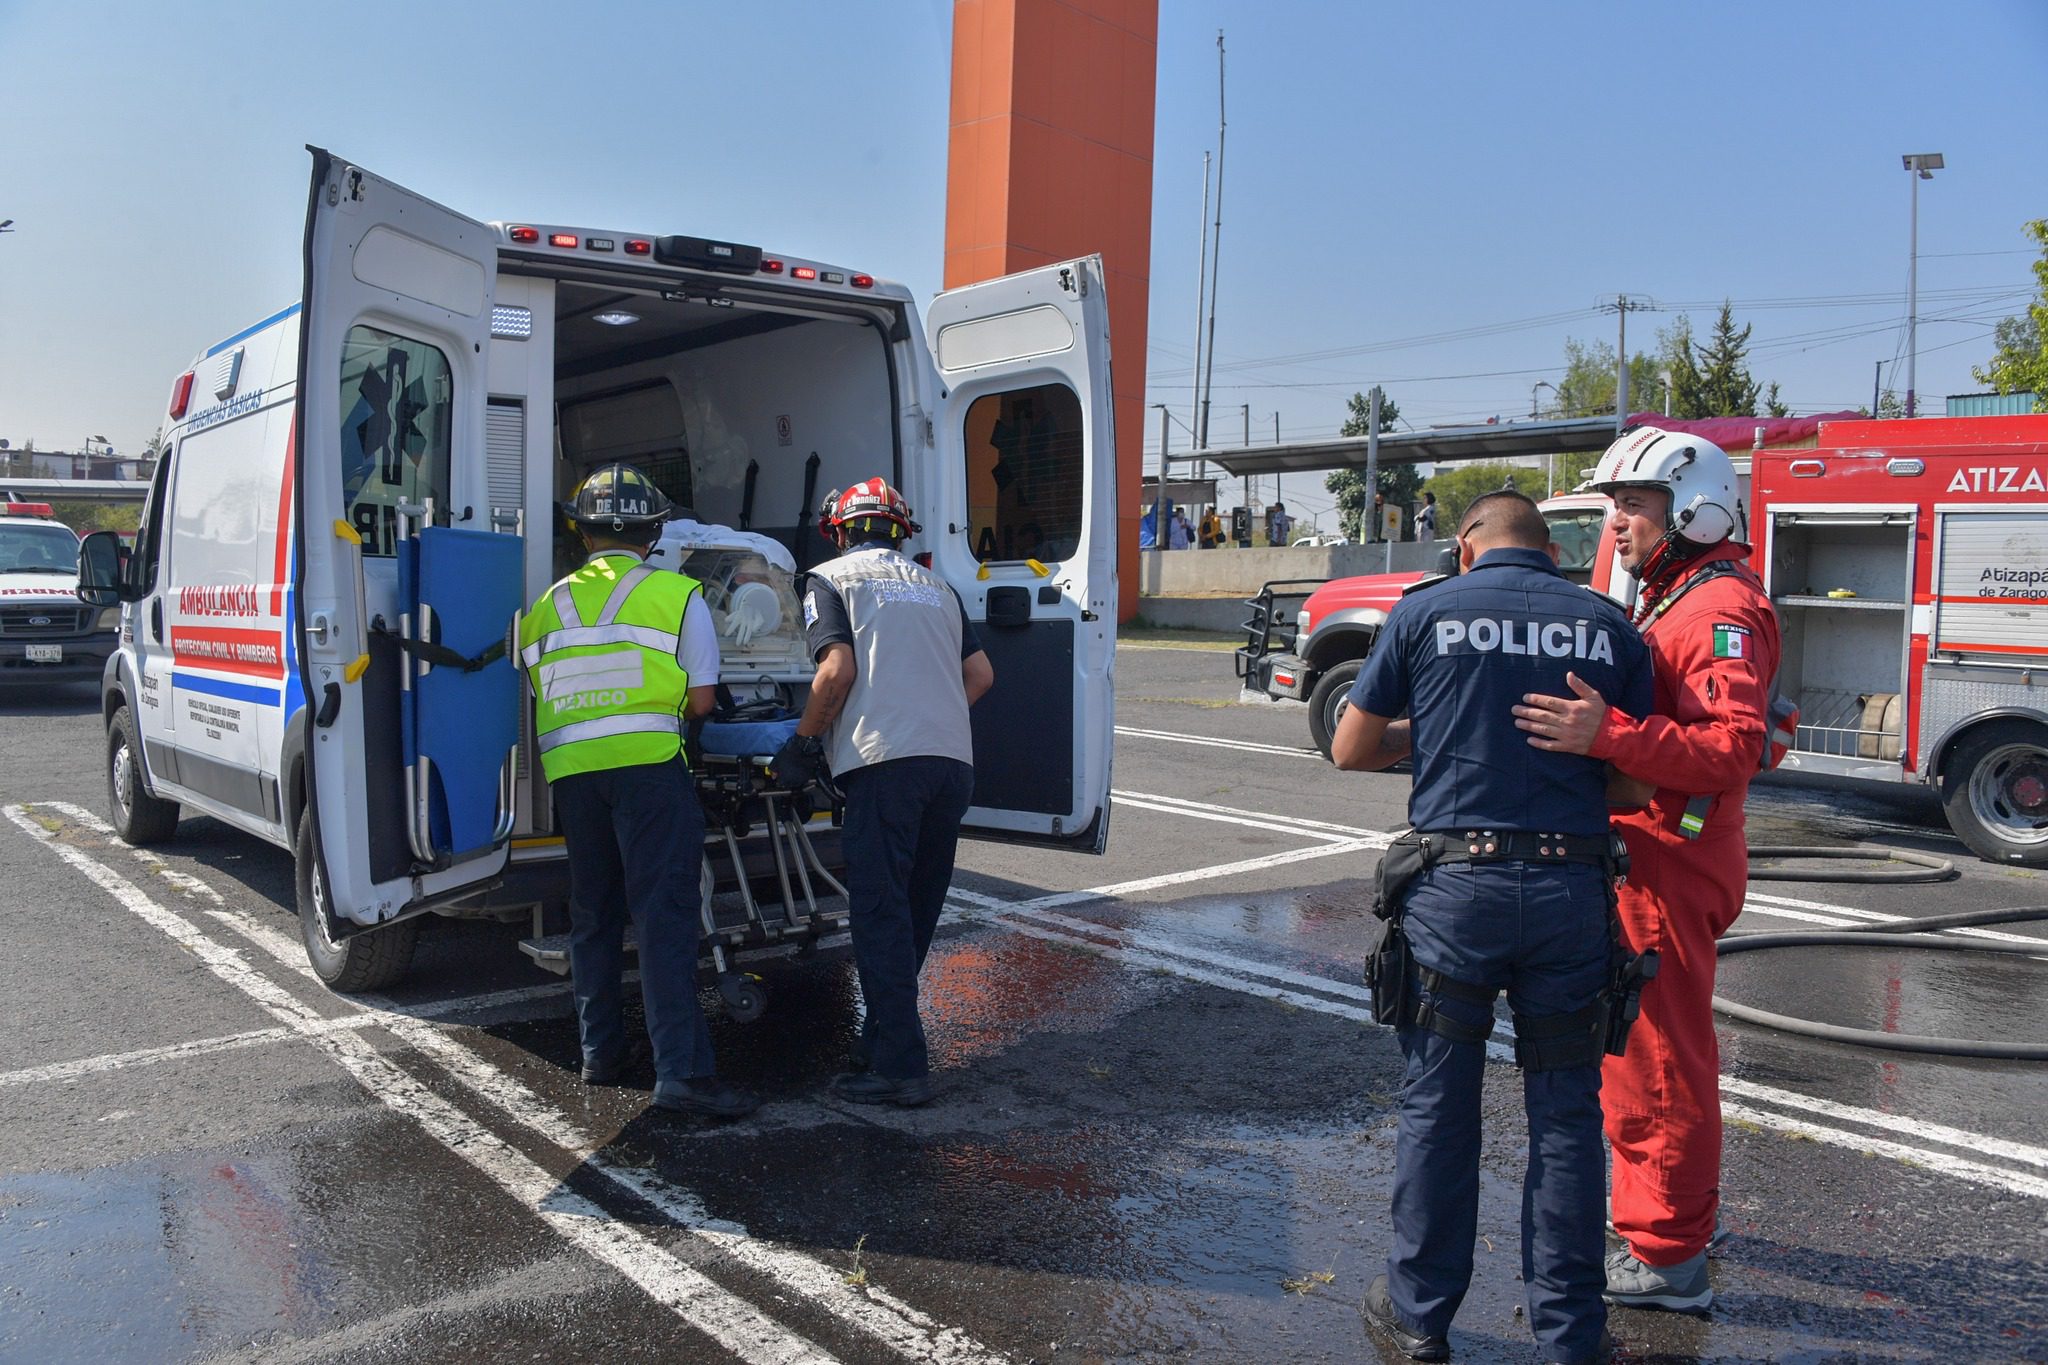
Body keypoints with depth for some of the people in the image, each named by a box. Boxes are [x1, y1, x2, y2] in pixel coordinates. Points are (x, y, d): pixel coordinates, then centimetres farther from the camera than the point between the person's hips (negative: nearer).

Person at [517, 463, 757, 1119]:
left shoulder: (545, 607, 16)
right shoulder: (678, 595, 2)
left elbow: (545, 694, 17)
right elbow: (700, 700, 1)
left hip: (571, 770, 5)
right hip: (649, 766, -4)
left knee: (592, 915, 16)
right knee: (664, 914, -6)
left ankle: (599, 1052, 23)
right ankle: (682, 1071, -10)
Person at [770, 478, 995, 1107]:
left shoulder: (830, 578, 7)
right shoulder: (935, 587, 24)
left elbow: (837, 670, -7)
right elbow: (980, 674, 19)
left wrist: (802, 743, 4)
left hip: (886, 761, -6)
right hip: (953, 761, 6)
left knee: (880, 914, -3)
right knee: (916, 911, 14)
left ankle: (901, 1068, -4)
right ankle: (882, 1042, 25)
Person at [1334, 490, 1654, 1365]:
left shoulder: (1425, 613, 1)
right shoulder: (1608, 625, 6)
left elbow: (1351, 749, 6)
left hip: (1454, 882, -1)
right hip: (1572, 888, 2)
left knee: (1437, 1104, 10)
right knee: (1564, 1111, 11)